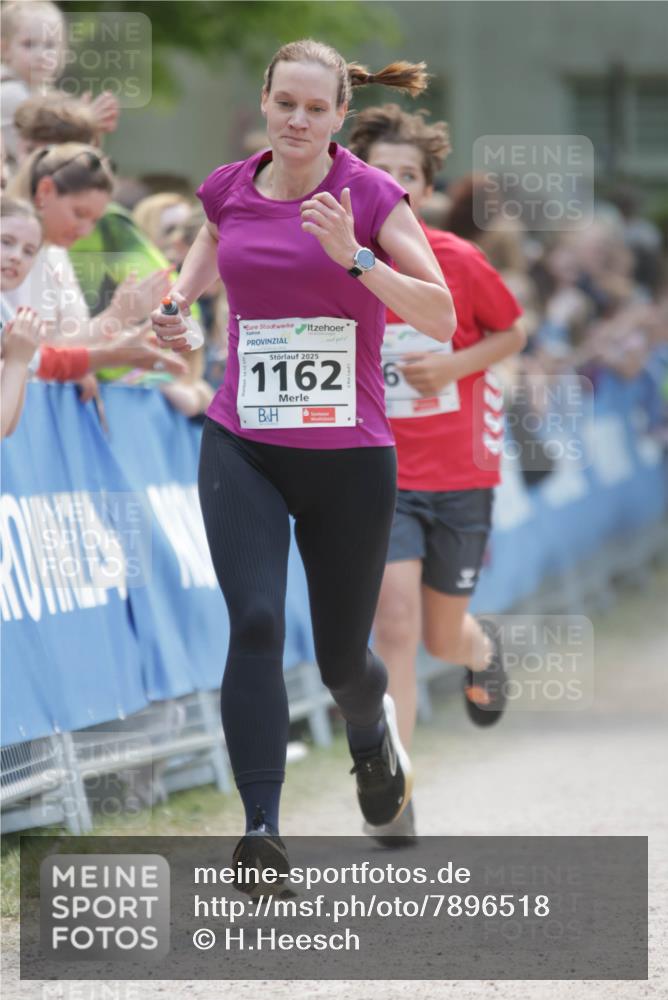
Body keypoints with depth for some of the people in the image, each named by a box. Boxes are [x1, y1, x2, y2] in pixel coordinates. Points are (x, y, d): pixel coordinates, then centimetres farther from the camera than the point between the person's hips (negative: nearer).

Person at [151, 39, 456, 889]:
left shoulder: (370, 196, -7)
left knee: (341, 660, 10)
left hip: (348, 456, -1)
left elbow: (442, 318, -14)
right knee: (255, 622, -21)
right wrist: (176, 301, 10)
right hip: (242, 448, 1)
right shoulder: (230, 190, 3)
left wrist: (355, 257, -26)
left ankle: (370, 730, 47)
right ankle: (261, 828, -21)